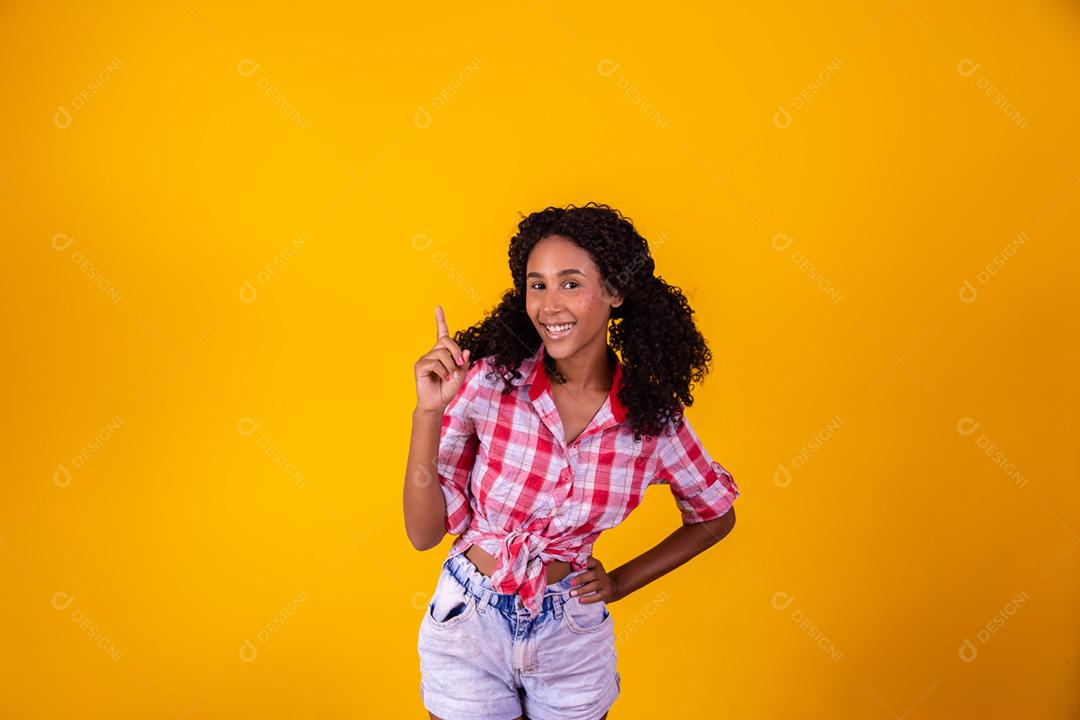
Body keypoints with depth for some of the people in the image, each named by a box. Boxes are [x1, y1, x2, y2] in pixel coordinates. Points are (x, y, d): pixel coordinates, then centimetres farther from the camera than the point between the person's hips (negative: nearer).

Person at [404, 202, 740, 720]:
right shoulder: (488, 381, -16)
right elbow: (424, 532, -15)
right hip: (470, 620, -1)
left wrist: (620, 583, 1)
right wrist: (429, 412, -26)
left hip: (571, 634, 1)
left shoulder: (653, 417, -12)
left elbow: (715, 517, 7)